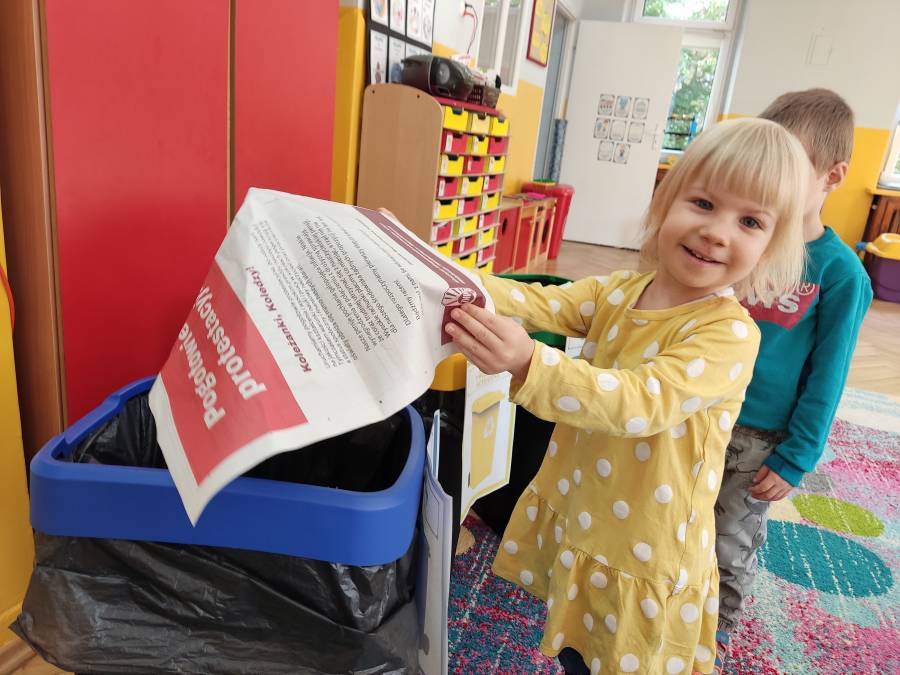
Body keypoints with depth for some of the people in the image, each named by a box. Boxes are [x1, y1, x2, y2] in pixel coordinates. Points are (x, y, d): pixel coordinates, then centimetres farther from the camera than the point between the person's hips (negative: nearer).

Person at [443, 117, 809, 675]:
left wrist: (529, 364, -49)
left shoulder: (731, 334, -24)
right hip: (570, 518, 5)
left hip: (640, 559, -5)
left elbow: (640, 403, -36)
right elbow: (541, 303, -13)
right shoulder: (619, 290, -4)